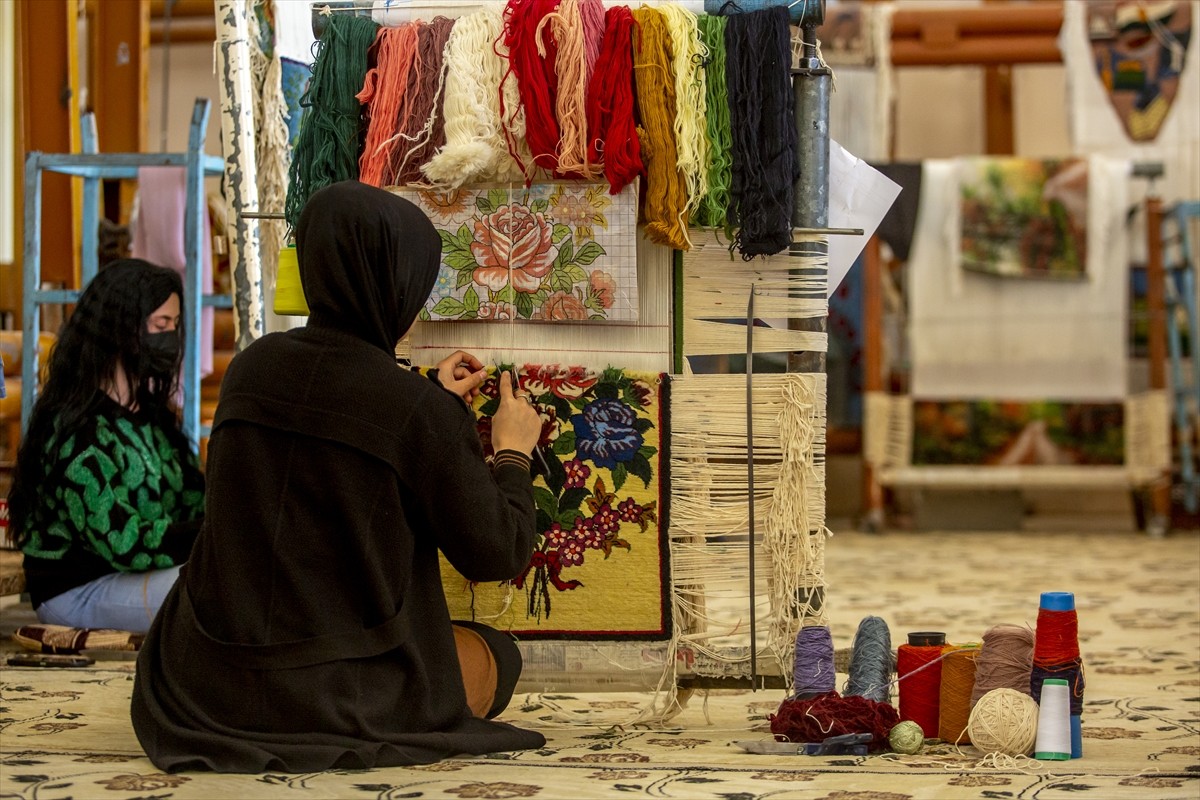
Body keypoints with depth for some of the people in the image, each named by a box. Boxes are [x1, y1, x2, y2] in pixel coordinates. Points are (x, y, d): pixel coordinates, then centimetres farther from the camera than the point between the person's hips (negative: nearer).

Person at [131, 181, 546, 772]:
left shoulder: (250, 367, 0)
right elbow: (498, 557, -6)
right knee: (497, 655, 23)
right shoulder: (425, 414, -17)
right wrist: (513, 453, 11)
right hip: (339, 697, -6)